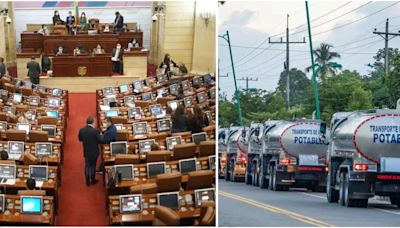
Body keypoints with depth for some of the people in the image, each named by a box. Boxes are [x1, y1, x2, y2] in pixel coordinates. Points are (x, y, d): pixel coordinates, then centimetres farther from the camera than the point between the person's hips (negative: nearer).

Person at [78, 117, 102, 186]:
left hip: (86, 152, 3)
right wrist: (100, 135, 0)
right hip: (94, 152, -3)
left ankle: (87, 181, 17)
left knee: (87, 166, 14)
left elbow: (80, 139, 5)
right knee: (93, 165, 14)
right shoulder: (95, 131, -24)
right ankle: (93, 180, 25)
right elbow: (100, 140, -19)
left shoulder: (81, 130, -10)